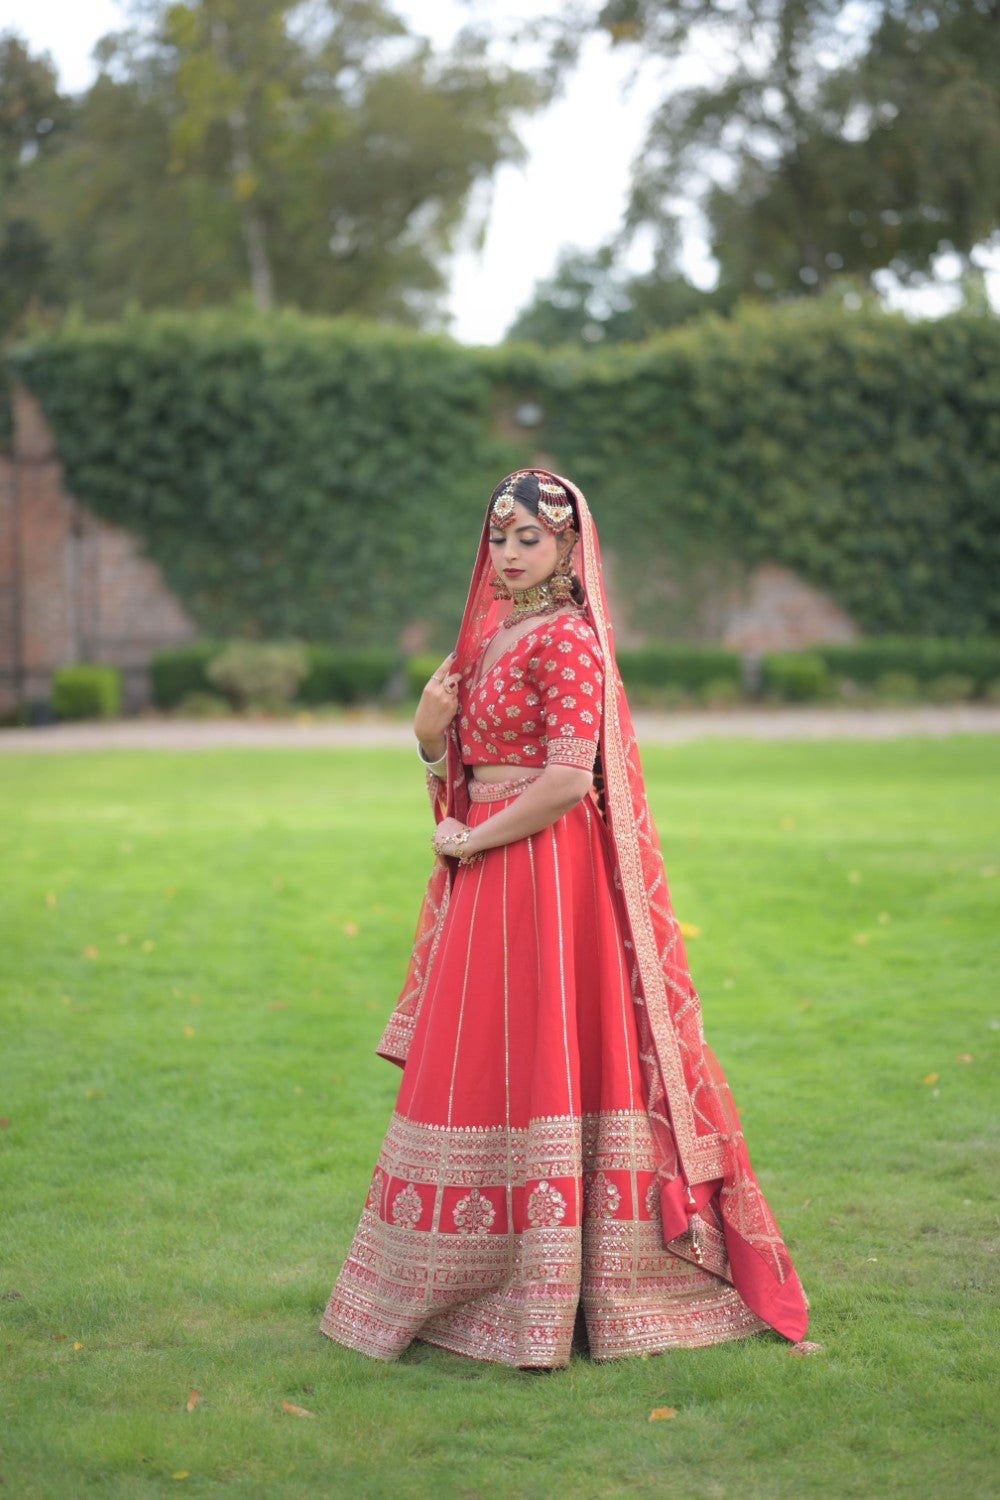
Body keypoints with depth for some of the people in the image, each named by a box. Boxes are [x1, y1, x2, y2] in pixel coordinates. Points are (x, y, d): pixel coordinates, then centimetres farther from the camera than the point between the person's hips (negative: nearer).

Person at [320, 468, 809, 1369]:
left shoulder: (566, 640, -11)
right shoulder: (490, 637, 16)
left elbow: (569, 779, -19)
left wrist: (475, 840, -12)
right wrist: (431, 735, 0)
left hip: (544, 868, -9)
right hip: (486, 870, 9)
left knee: (535, 1062, -7)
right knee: (478, 1070, 11)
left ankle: (547, 1303, -1)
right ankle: (470, 1280, 20)